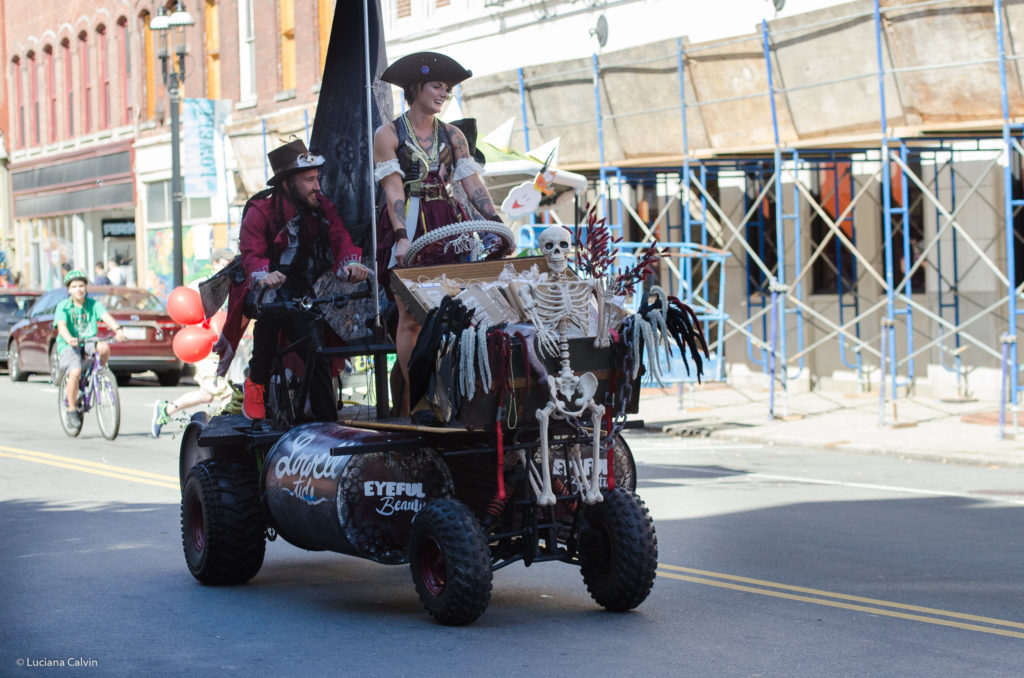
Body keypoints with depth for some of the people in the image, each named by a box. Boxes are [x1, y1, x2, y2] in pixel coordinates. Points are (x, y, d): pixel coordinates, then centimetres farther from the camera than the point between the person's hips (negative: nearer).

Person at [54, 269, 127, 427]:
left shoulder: (93, 304, 4)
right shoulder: (63, 307, -3)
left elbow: (106, 316, -14)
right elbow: (61, 325, -20)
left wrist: (117, 329, -35)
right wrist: (69, 338, -42)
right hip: (68, 347, -2)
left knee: (104, 348, -32)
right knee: (75, 372, -30)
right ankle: (71, 409, -12)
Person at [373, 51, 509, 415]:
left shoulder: (453, 136, 12)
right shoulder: (388, 134, 1)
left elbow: (473, 185, 6)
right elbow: (394, 190, -8)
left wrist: (497, 222, -8)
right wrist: (402, 237, -20)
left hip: (446, 224, 4)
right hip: (406, 225, -4)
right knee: (411, 315, -8)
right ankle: (412, 399, -5)